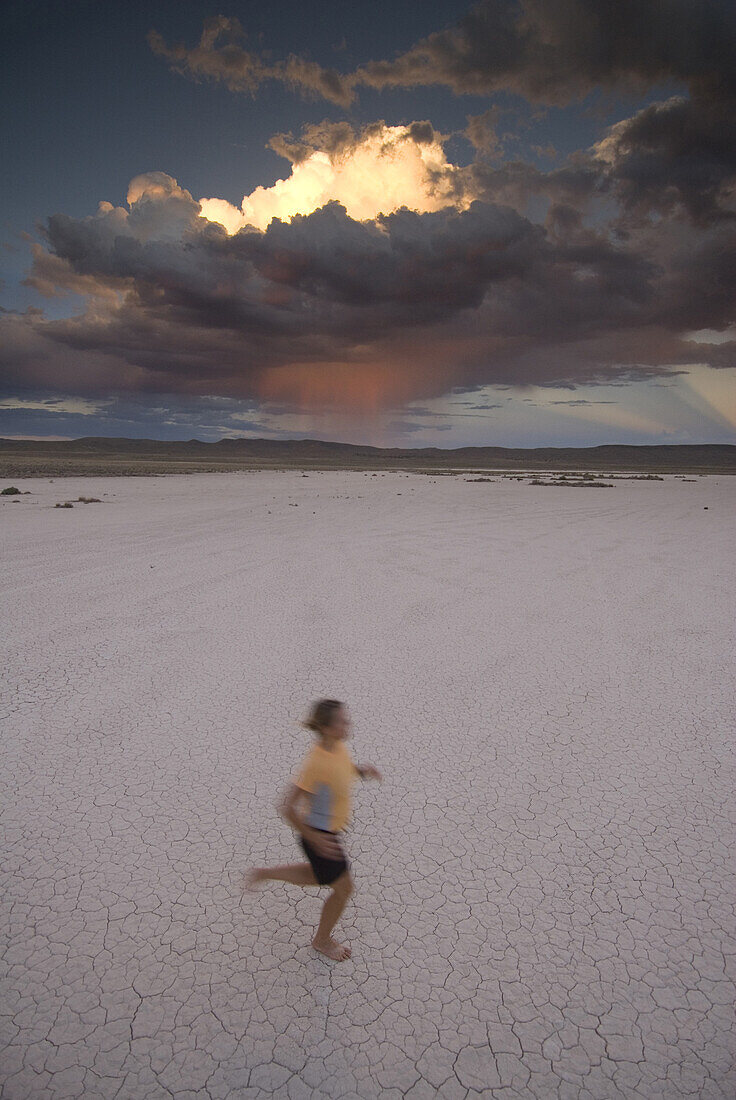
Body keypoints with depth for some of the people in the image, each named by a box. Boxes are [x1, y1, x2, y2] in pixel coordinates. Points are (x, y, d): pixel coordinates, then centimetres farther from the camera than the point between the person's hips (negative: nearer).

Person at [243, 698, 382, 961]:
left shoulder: (338, 745, -12)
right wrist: (315, 840, -25)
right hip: (319, 833, -8)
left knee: (321, 877, 29)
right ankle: (322, 940, 39)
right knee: (343, 887, 10)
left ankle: (262, 873, 41)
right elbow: (287, 808, -31)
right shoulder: (316, 764, -36)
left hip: (331, 828, 8)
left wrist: (361, 770, -6)